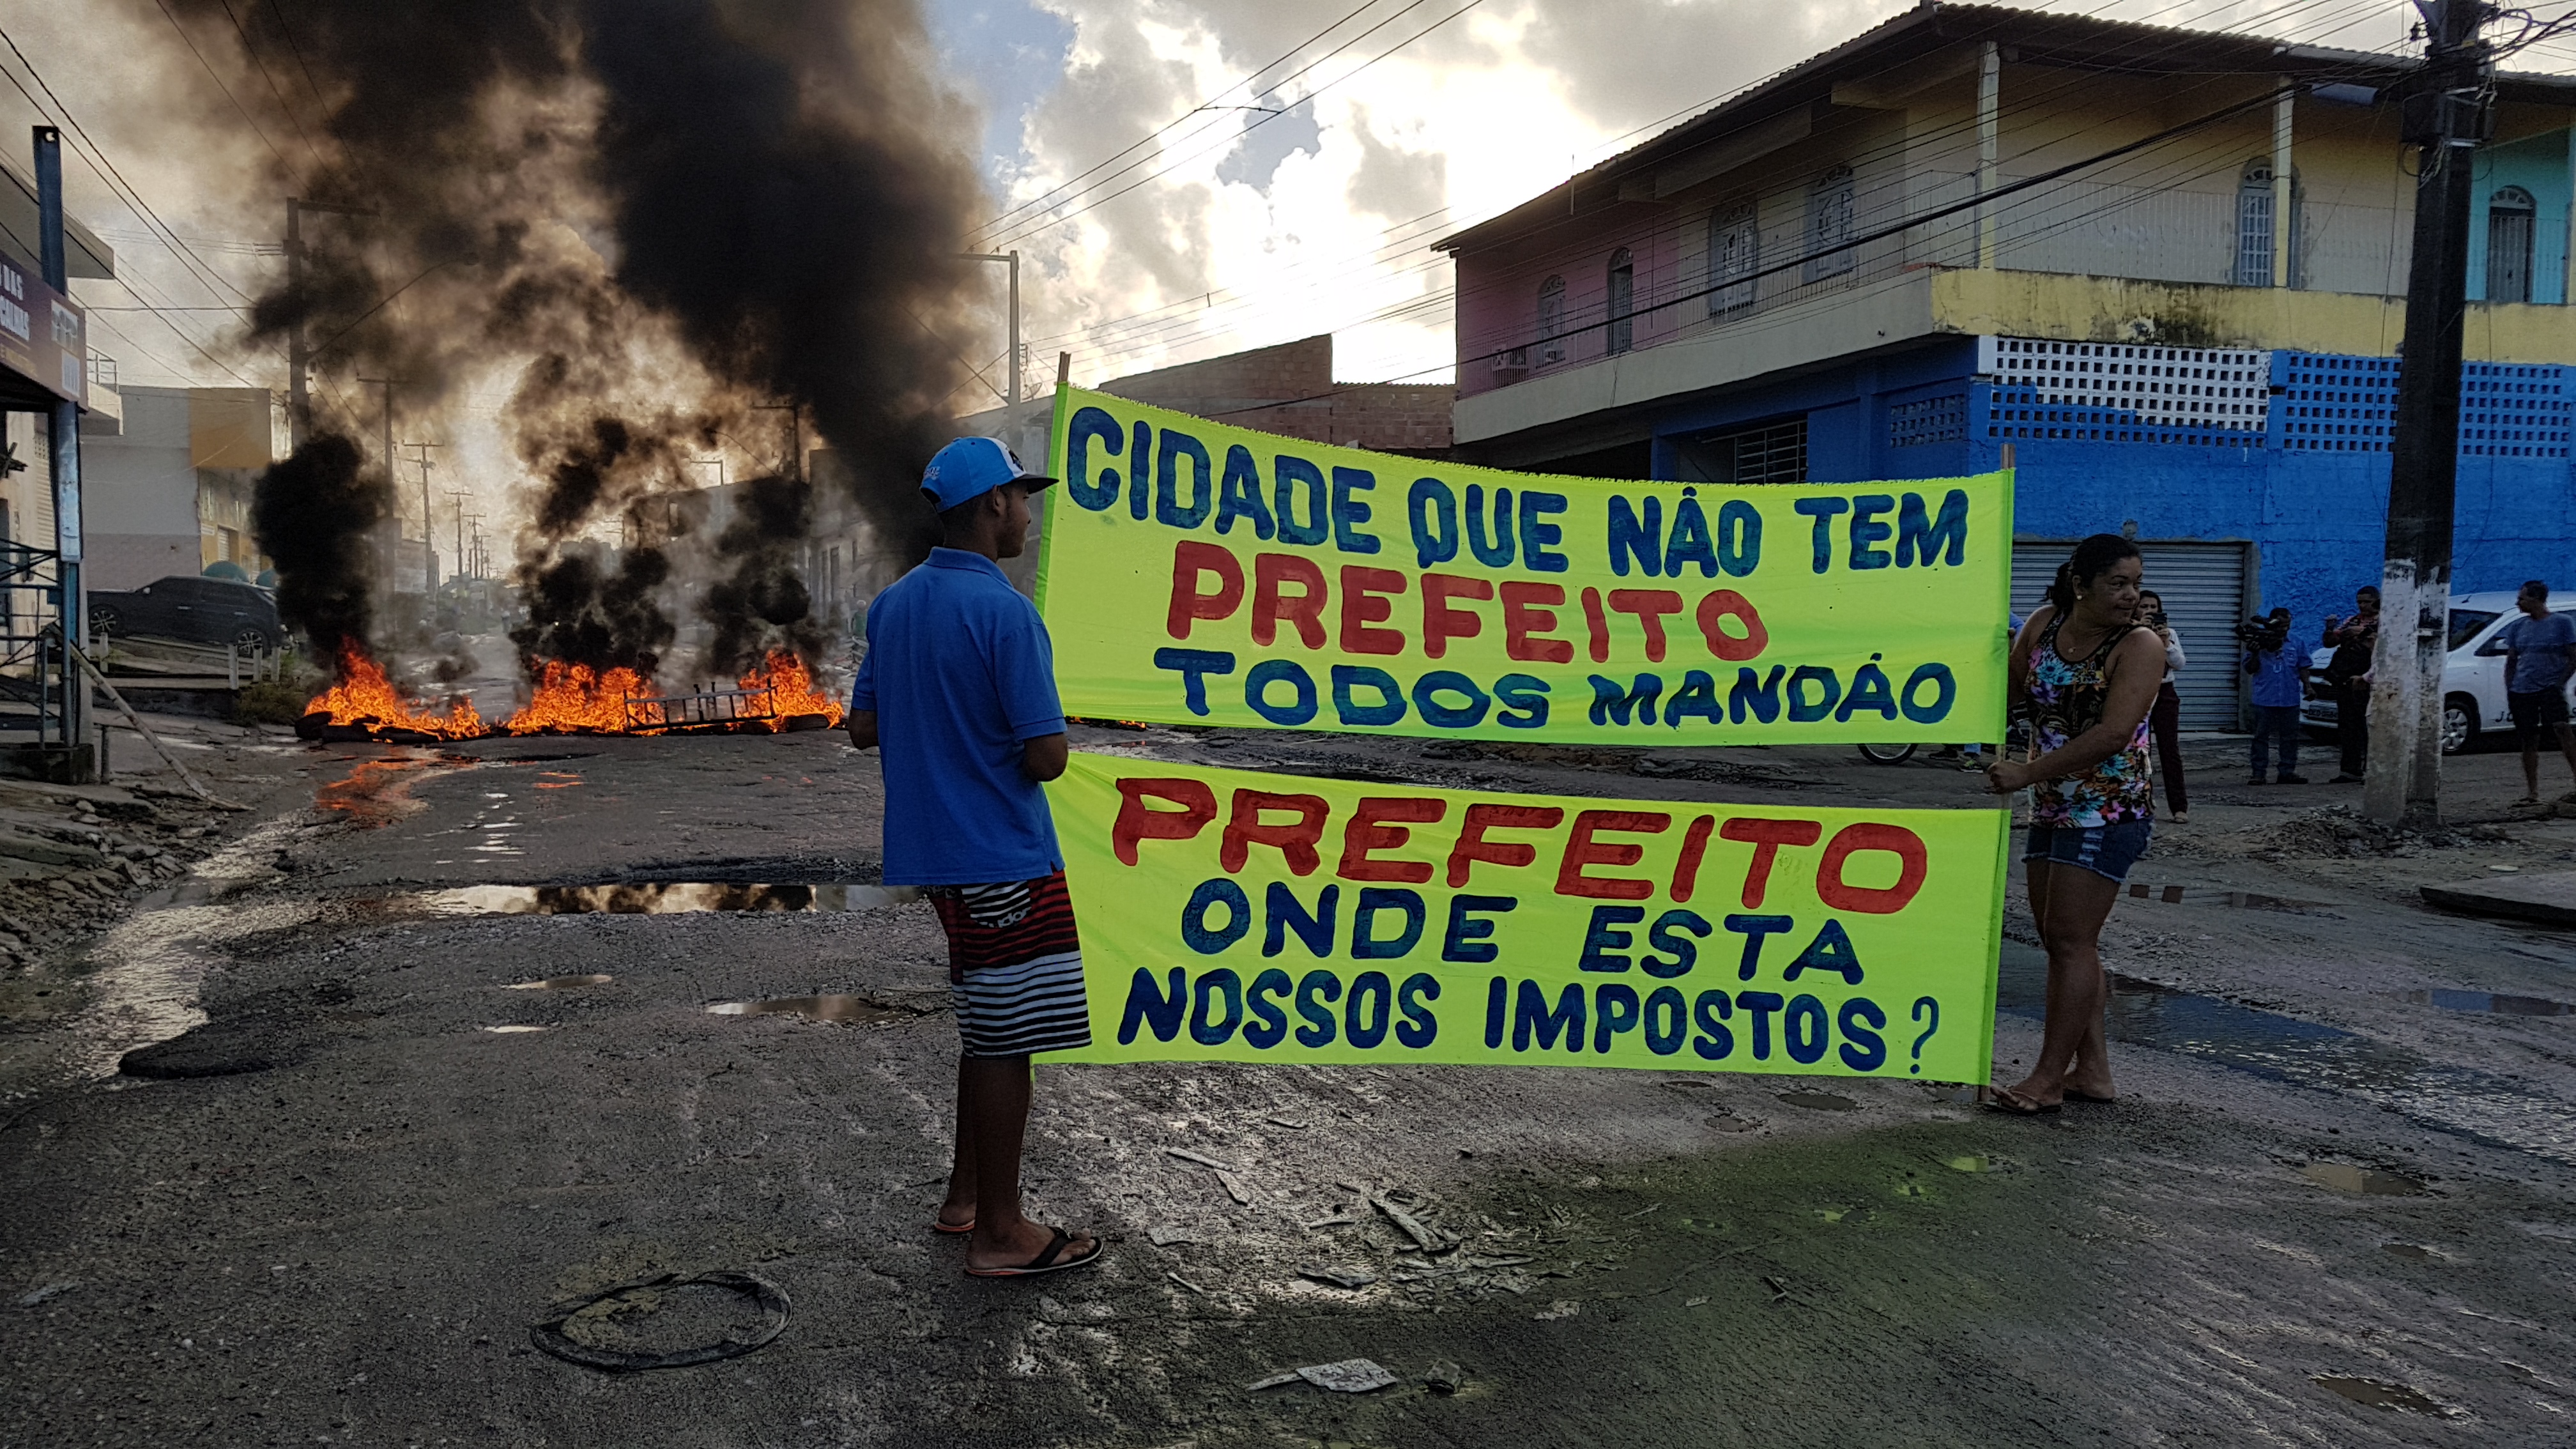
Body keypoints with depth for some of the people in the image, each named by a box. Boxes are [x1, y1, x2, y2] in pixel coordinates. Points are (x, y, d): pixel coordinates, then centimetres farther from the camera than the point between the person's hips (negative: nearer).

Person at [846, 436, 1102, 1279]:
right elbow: (1046, 757, -21)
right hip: (1003, 857, -8)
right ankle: (1000, 1234, 10)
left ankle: (965, 1199, 29)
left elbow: (863, 729, 12)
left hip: (929, 854, 9)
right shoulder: (1005, 612, -18)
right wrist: (1044, 731, 1)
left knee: (987, 1033, 20)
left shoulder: (892, 604, 7)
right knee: (1004, 1044, 1)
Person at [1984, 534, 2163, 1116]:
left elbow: (2113, 734, -23)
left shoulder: (2140, 646, -13)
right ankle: (2092, 1069, 19)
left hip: (2109, 811, -7)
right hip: (2053, 808, 7)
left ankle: (2049, 1077, -1)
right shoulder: (2043, 625, 4)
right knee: (2060, 939, 10)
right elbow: (2009, 693, 16)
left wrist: (2028, 773, -23)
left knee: (2071, 940, -7)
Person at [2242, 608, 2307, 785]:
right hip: (2264, 699, -2)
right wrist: (2254, 654, -16)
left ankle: (2288, 771, 14)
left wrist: (2306, 686, 0)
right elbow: (2250, 669, 1)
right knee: (2261, 737, 1)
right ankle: (2258, 773, 3)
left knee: (2289, 737, 7)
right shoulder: (2259, 641, 0)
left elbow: (2303, 667, 11)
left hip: (2290, 699, 2)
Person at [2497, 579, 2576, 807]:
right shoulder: (2518, 627, 14)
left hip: (2550, 687, -5)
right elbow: (2511, 662, 18)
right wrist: (2509, 691, 8)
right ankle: (2532, 794, 10)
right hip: (2521, 691, 5)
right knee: (2529, 739, 5)